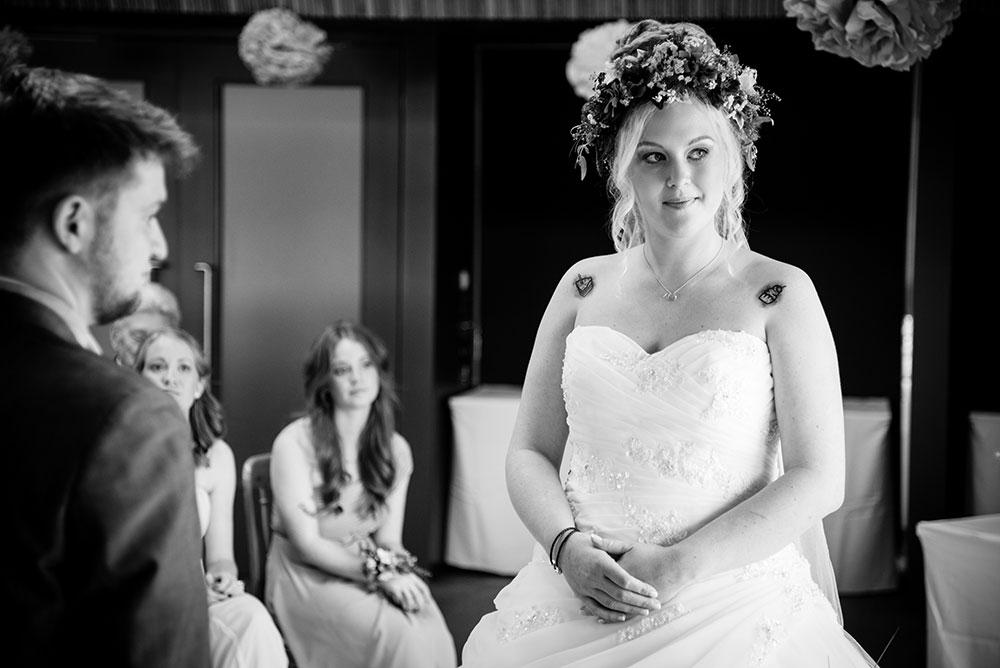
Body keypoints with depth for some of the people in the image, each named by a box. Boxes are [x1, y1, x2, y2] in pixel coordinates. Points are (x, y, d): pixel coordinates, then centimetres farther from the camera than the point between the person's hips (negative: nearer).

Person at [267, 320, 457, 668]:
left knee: (432, 633, -27)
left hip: (368, 572, 4)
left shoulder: (396, 450, 6)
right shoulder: (295, 443, -10)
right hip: (308, 575, -4)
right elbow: (306, 543, -12)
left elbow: (389, 540, 6)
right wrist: (382, 571, -22)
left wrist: (400, 572, -18)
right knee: (398, 634, -31)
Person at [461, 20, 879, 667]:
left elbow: (820, 480, -7)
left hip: (732, 614, -2)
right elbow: (530, 453, 9)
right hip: (578, 601, 2)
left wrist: (679, 567, -14)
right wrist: (568, 547, -10)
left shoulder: (780, 293, -3)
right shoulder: (583, 287, 7)